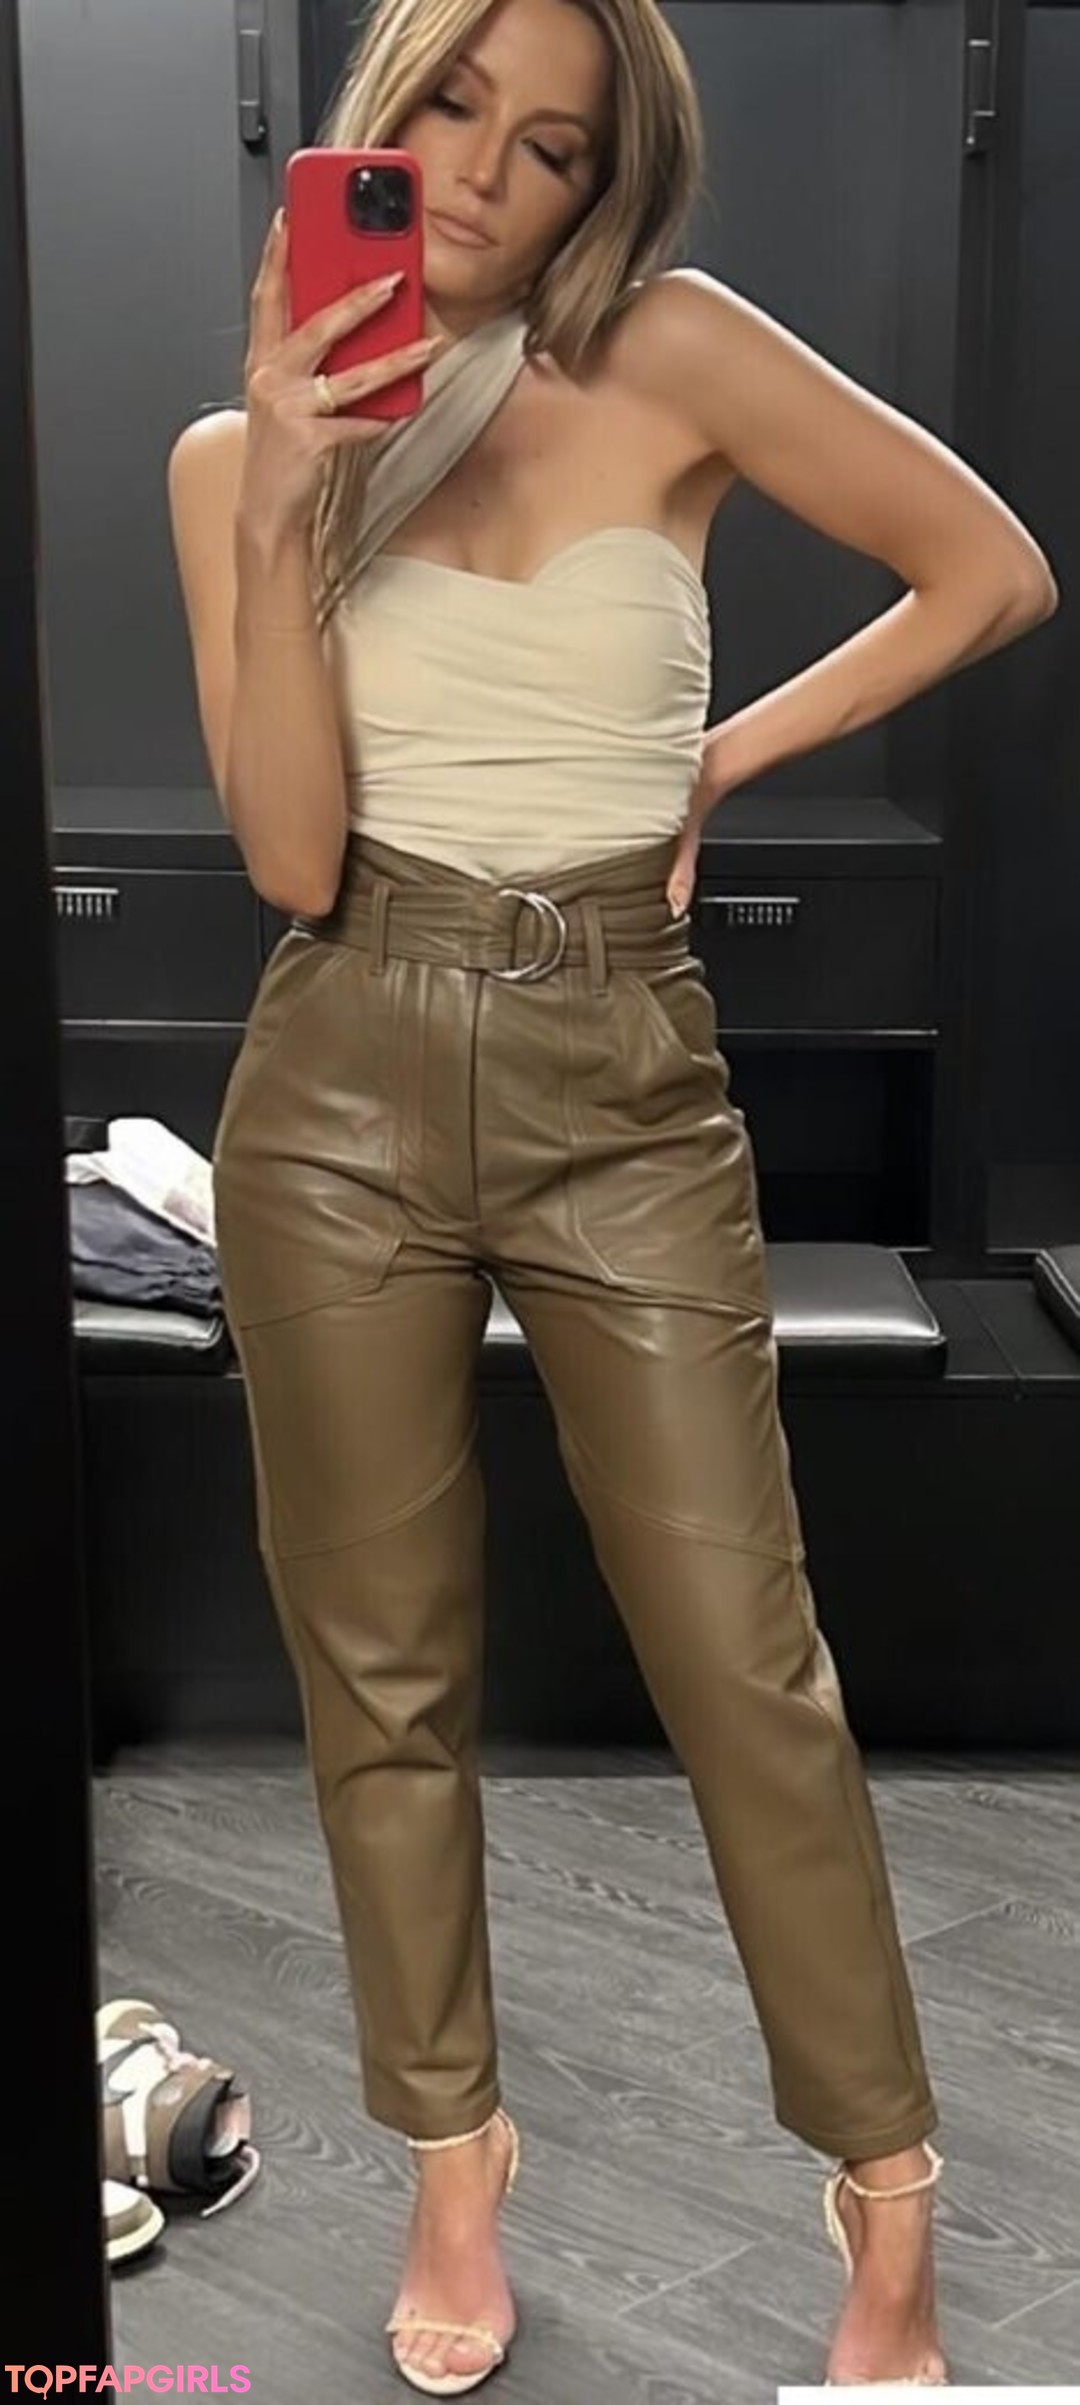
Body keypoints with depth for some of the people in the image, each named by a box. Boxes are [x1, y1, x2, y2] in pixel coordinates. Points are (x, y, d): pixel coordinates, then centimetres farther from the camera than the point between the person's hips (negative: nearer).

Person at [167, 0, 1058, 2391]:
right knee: (383, 1666, 10)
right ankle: (454, 2160, 29)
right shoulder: (232, 457, 4)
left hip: (626, 1085, -1)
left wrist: (723, 757, 2)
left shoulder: (672, 356, -1)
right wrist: (290, 520, -15)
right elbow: (294, 859, -6)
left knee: (752, 1667, 2)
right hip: (346, 1087, 2)